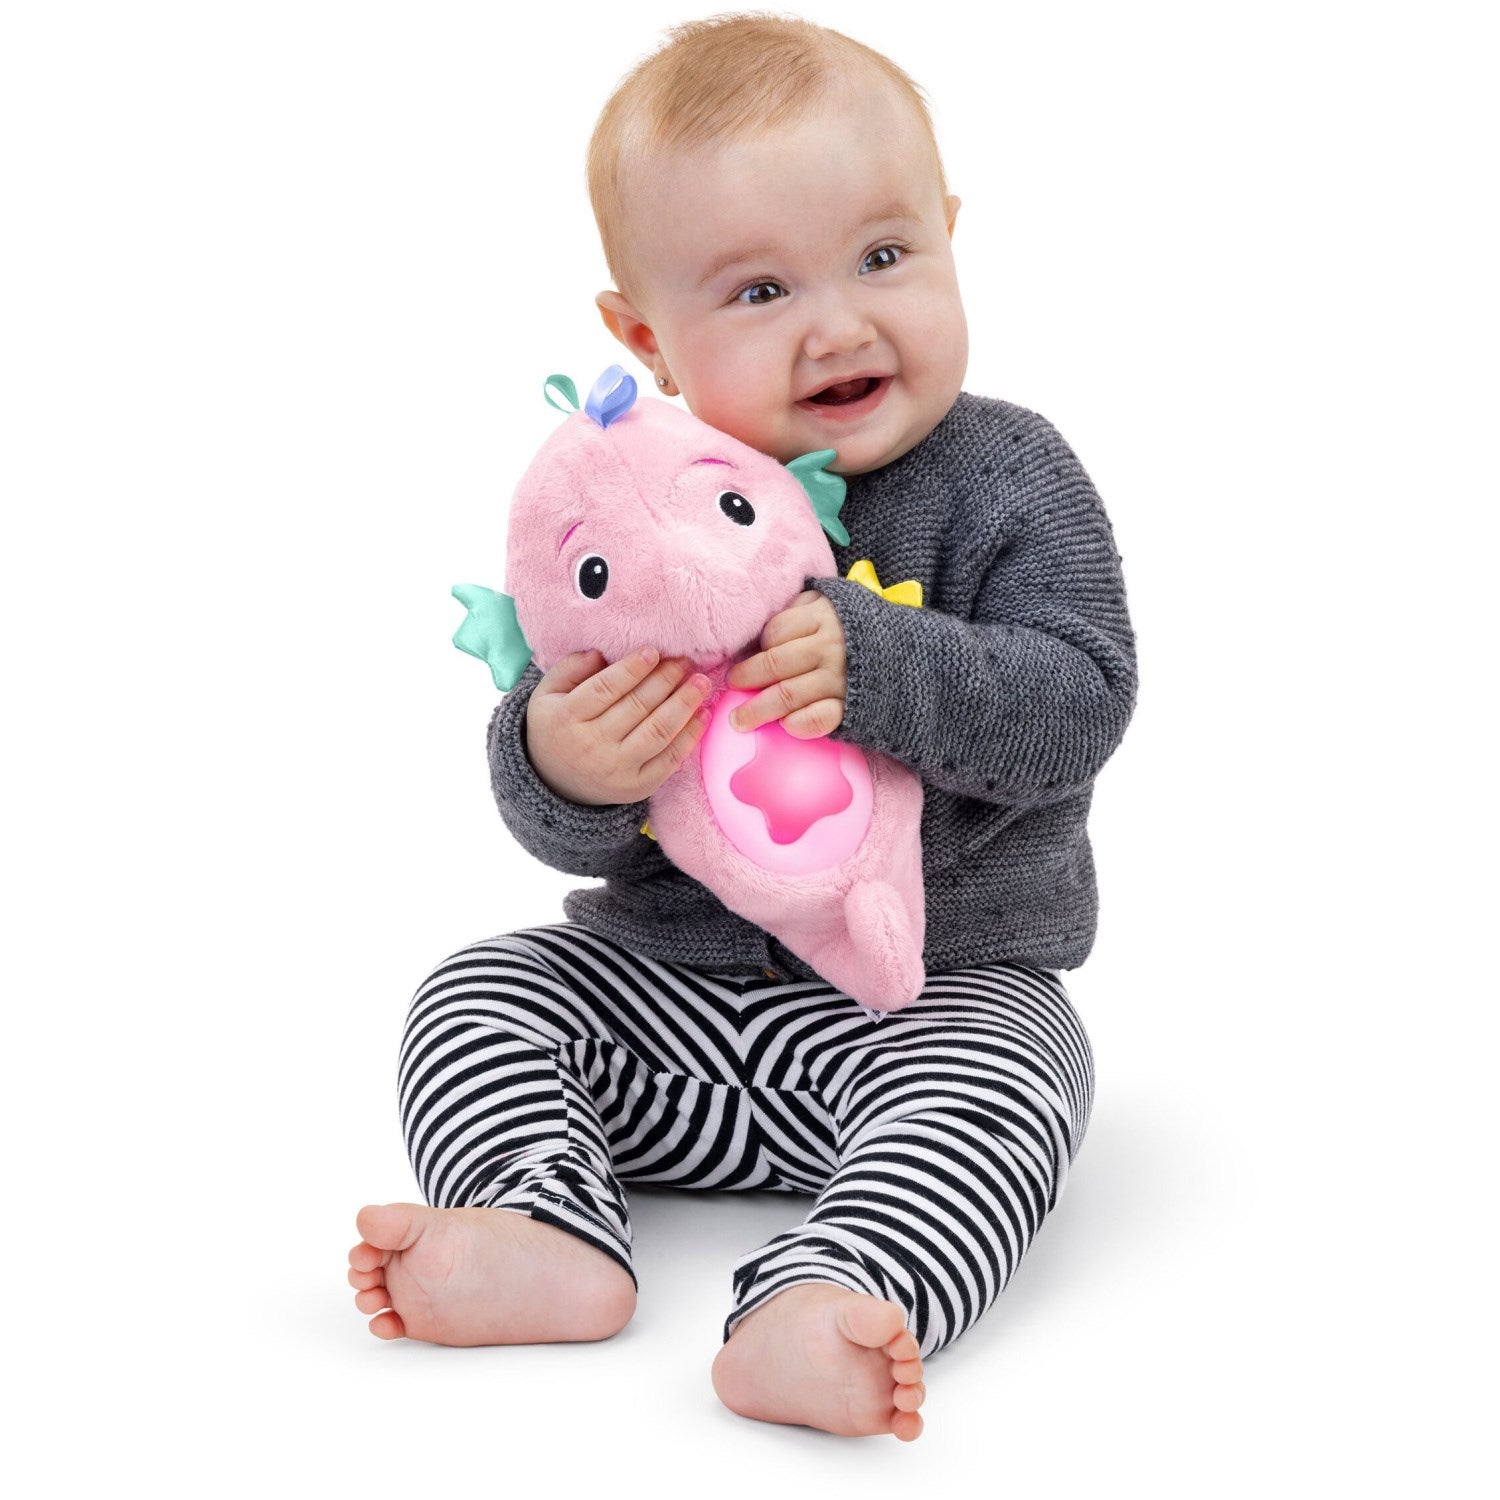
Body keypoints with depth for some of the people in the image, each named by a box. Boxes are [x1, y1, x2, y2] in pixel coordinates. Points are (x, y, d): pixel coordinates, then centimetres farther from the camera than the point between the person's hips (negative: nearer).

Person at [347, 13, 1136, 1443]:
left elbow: (1078, 699, -19)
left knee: (1000, 1084, -30)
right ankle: (544, 1235, -27)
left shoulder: (1009, 480, -8)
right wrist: (562, 769, -30)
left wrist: (874, 668, -34)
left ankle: (826, 1307, -46)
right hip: (663, 964, 3)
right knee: (476, 990, -8)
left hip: (939, 986, -3)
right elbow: (563, 825, -4)